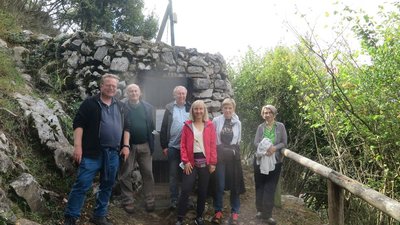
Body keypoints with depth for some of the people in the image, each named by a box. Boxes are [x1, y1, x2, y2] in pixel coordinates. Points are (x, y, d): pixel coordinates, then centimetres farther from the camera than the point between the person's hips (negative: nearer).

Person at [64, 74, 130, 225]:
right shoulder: (90, 103, -1)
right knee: (82, 185, -3)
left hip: (113, 154, 5)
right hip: (92, 152, -5)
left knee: (107, 186, 11)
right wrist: (78, 146, -15)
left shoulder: (120, 106, 14)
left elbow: (126, 127, 18)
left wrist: (126, 146, 7)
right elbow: (78, 124, -7)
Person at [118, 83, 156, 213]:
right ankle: (128, 202, 16)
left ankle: (149, 201, 18)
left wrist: (152, 145, 1)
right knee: (125, 175, 4)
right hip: (128, 146, -2)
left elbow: (152, 127, 6)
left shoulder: (148, 107, 7)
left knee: (148, 174, 7)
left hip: (145, 146, 2)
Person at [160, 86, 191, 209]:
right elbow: (164, 128, 2)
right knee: (173, 174, 6)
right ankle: (174, 199, 16)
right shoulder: (169, 108, 2)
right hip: (173, 147, -1)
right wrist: (164, 146, -1)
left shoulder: (190, 108, 4)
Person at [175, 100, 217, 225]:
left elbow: (213, 145, 2)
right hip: (191, 161, -1)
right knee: (186, 190, -5)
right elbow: (183, 145, 1)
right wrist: (185, 161, -8)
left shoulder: (210, 126, 5)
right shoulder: (187, 125, 4)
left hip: (205, 161, 1)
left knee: (203, 191, 9)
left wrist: (213, 162, -3)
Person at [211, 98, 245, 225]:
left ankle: (234, 212, 18)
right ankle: (218, 211, 16)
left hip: (233, 155, 2)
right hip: (219, 155, -2)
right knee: (219, 185, 2)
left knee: (235, 185, 5)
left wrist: (233, 149, 13)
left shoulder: (237, 123, 5)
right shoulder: (216, 121, -4)